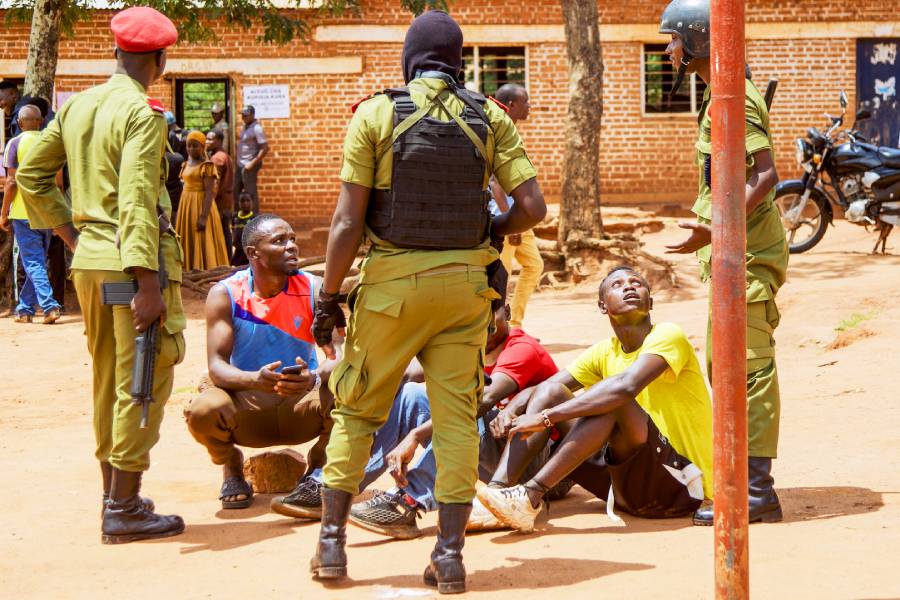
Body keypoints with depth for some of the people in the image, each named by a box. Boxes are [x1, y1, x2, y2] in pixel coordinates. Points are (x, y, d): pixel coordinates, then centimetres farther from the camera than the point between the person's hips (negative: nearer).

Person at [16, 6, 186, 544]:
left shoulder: (77, 106, 11)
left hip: (88, 261, 8)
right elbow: (138, 202, -20)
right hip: (133, 259, -8)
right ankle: (125, 511, 1)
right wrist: (149, 283, -22)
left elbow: (32, 173, 16)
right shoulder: (143, 112, -13)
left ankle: (115, 494, 26)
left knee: (109, 382, 17)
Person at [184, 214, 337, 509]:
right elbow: (216, 365, -18)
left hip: (300, 405, 1)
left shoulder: (314, 289, -9)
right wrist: (254, 379, -40)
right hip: (245, 403, -1)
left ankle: (318, 464, 4)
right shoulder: (224, 294, -10)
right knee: (202, 412, -34)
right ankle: (231, 468, 4)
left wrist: (315, 377, -40)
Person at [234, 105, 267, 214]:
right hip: (240, 164, 10)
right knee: (235, 191, 14)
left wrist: (253, 163, -21)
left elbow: (265, 148, -20)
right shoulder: (245, 127, 12)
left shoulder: (256, 128, -15)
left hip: (249, 165, -9)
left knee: (251, 193, -4)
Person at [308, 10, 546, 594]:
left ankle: (332, 540, 13)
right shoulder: (490, 118, 3)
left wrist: (328, 296, 0)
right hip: (465, 283, 1)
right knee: (457, 416, 6)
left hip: (391, 282, -1)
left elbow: (348, 221, -7)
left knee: (357, 409, 12)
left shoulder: (376, 113, -4)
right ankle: (450, 552, 5)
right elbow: (532, 207, -3)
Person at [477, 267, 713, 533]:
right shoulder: (604, 352, 12)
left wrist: (545, 417, -32)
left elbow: (627, 386, -29)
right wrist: (511, 410, -17)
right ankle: (497, 489, -20)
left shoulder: (667, 335, -11)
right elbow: (540, 389, 8)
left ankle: (532, 494, -33)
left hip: (681, 486, -7)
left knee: (613, 400, -30)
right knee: (551, 391, -1)